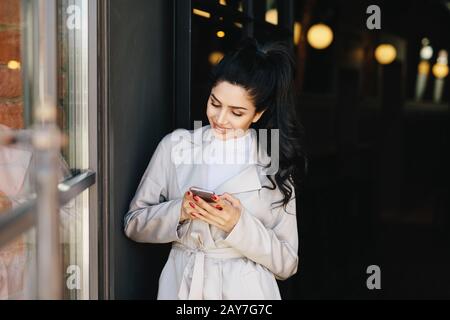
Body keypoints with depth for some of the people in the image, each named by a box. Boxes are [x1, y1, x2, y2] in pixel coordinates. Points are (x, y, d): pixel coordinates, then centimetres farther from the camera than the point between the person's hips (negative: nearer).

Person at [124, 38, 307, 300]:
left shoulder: (274, 163, -5)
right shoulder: (175, 145, -2)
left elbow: (287, 263, -4)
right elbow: (134, 224, 2)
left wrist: (239, 224, -18)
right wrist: (178, 211, -15)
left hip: (245, 288, -1)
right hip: (181, 284, 1)